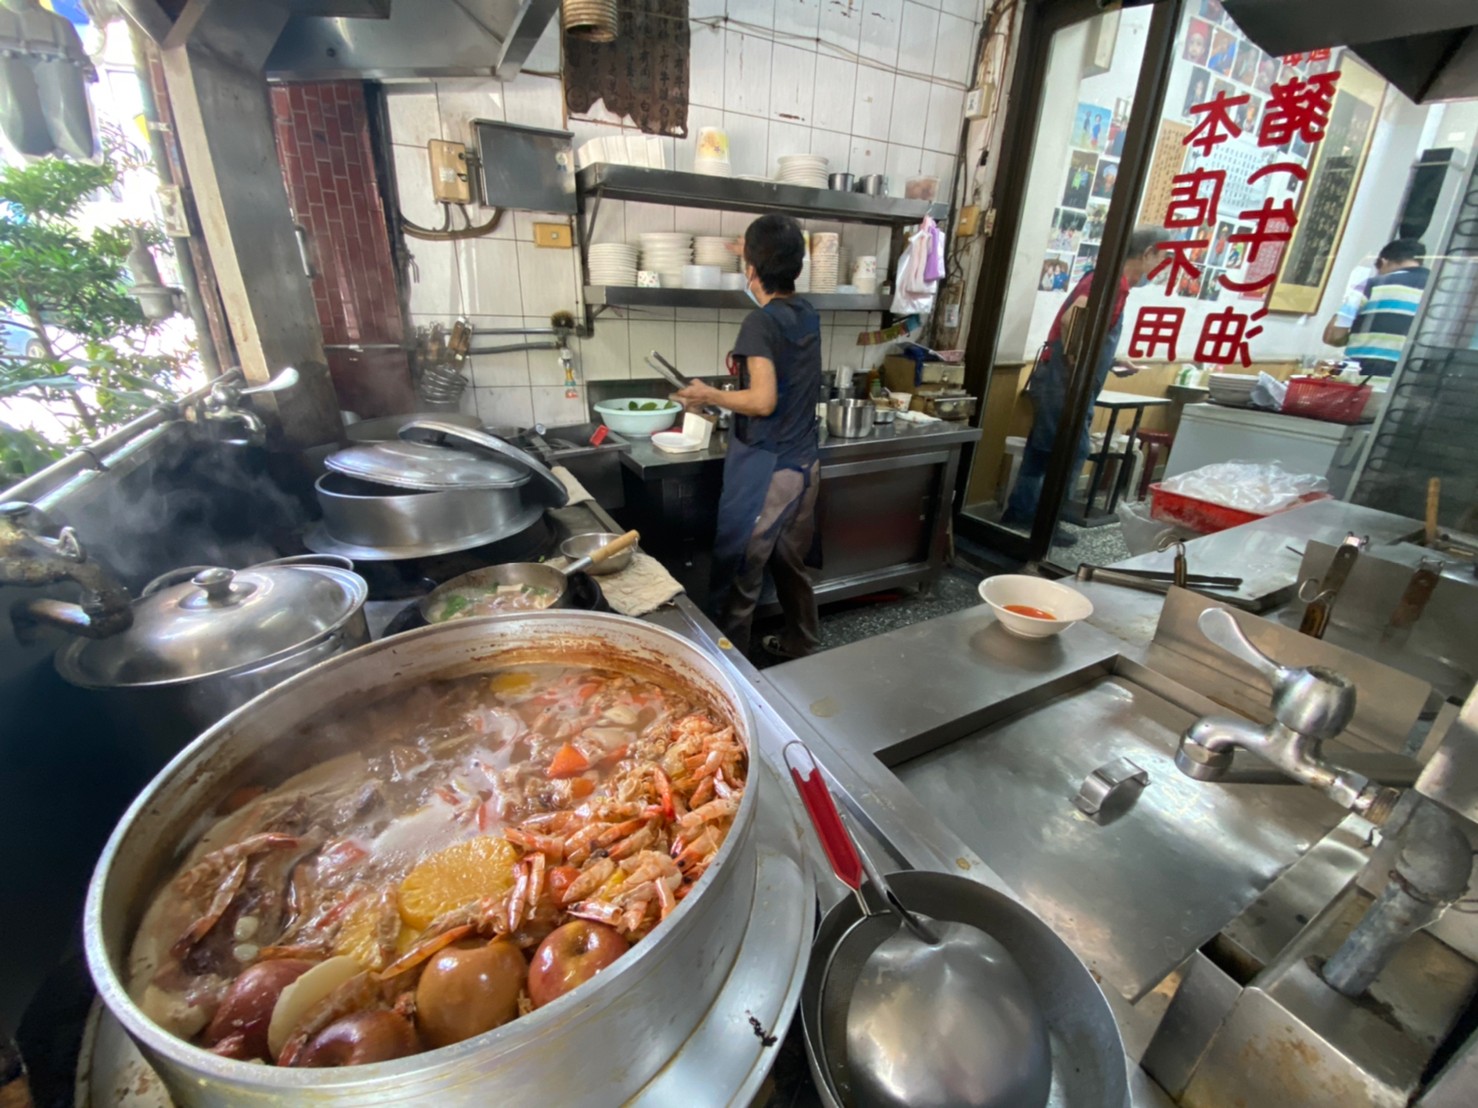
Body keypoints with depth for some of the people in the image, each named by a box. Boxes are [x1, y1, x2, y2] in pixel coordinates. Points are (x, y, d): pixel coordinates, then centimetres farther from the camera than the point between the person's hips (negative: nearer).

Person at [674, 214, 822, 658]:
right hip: (805, 464, 8)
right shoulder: (808, 315, 8)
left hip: (766, 469, -8)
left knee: (740, 573, 3)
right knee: (792, 563, 19)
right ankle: (800, 645, 33)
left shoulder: (760, 322, -14)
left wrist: (709, 395, -9)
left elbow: (763, 401, -22)